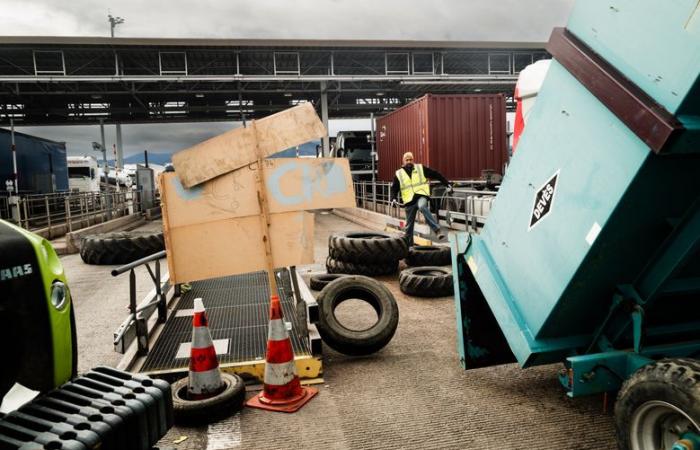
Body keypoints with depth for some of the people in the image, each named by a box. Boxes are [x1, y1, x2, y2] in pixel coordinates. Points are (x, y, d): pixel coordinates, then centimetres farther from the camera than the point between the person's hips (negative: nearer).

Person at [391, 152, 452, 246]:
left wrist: (447, 183, 5)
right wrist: (393, 198, -6)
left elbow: (436, 174, 9)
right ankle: (409, 245, 23)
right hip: (409, 201, 3)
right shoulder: (398, 174, 8)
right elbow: (394, 188, 12)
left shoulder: (421, 168, 6)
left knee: (422, 207, -36)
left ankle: (437, 230, -39)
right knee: (409, 224, 7)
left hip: (421, 196, -2)